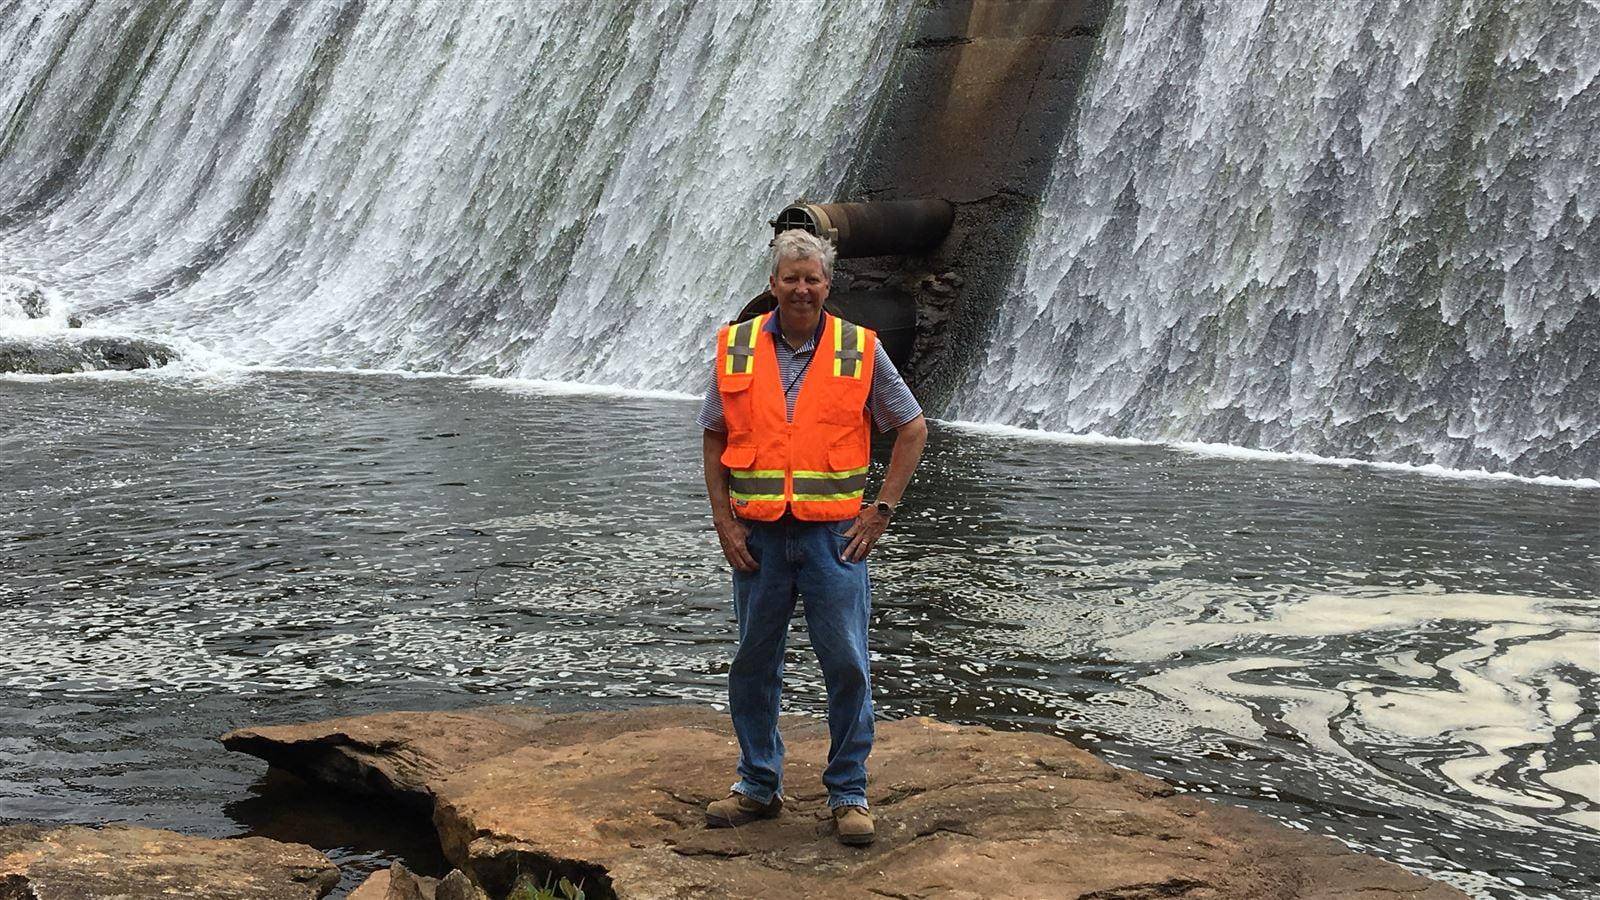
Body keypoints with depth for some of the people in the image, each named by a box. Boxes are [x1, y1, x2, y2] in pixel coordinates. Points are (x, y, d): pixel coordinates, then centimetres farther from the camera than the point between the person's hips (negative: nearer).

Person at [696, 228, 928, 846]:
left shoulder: (860, 350, 0)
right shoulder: (736, 348, 3)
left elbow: (913, 429, 6)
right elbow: (714, 440, 10)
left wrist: (882, 510, -1)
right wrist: (723, 522, 1)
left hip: (834, 534, -2)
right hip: (757, 535, 2)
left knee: (847, 666, -1)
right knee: (753, 665, 9)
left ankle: (848, 794, 11)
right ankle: (758, 785, 23)